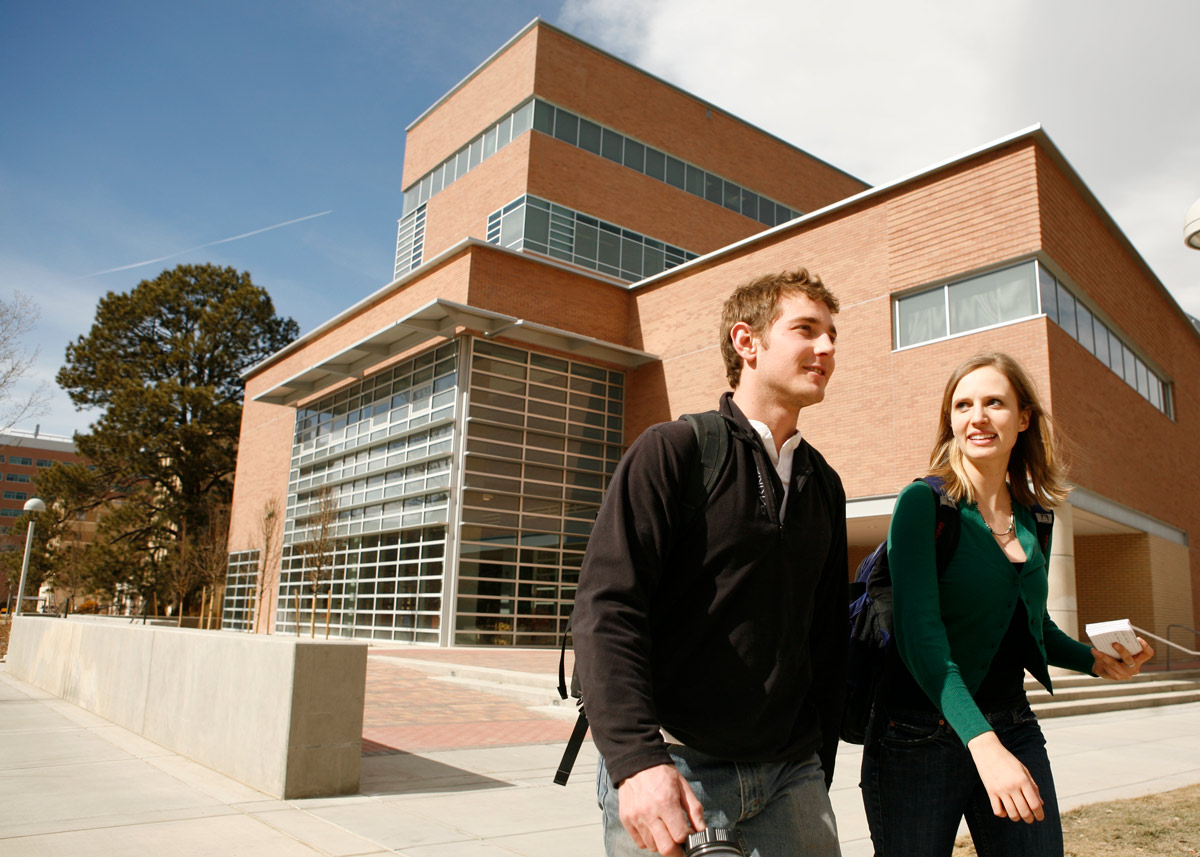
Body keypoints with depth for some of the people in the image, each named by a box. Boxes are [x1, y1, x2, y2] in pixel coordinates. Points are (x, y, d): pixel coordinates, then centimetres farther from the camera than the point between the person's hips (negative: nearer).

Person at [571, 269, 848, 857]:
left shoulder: (825, 486, 11)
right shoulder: (674, 450, -7)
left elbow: (829, 639, 16)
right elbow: (606, 609, -16)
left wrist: (817, 765, 14)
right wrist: (637, 758, -26)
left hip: (789, 775, 5)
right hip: (668, 771, -5)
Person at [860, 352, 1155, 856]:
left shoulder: (1031, 517, 6)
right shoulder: (925, 502, -12)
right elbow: (918, 629, -24)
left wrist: (1096, 660, 2)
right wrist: (982, 741, -33)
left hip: (1014, 731, 6)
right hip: (920, 735, -5)